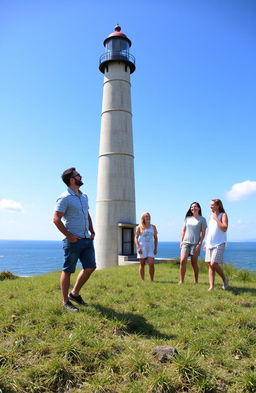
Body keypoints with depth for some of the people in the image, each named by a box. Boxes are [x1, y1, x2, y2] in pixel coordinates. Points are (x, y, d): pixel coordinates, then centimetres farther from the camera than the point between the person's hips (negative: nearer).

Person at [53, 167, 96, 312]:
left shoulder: (84, 196, 14)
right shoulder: (65, 198, -11)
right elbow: (56, 219, -15)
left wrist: (92, 232, 12)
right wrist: (69, 236, -16)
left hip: (87, 239, 8)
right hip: (73, 240, -8)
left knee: (90, 267, 9)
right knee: (68, 271, 3)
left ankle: (75, 293, 27)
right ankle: (66, 301, 17)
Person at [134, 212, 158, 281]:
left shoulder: (153, 227, 10)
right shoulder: (139, 227, 2)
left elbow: (155, 238, 13)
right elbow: (136, 238, -1)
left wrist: (155, 248, 4)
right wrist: (138, 247, -13)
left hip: (150, 247, 2)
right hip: (142, 247, -1)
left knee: (151, 264, -11)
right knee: (142, 264, 3)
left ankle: (152, 280, 3)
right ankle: (142, 280, 13)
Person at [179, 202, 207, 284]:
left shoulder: (202, 219, 4)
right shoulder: (187, 218, 14)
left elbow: (203, 233, -1)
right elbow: (183, 230, 16)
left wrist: (199, 243, -10)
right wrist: (181, 241, 6)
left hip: (195, 243, -3)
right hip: (185, 242, 3)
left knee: (194, 263, 1)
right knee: (183, 261, -11)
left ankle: (196, 282, 14)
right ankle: (181, 281, -6)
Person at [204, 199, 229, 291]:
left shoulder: (223, 215, -3)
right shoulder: (211, 216, 16)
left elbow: (224, 228, -18)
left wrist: (216, 219, -14)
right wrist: (206, 243, 17)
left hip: (219, 244, -6)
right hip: (210, 244, 7)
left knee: (214, 264, -14)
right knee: (210, 265, 2)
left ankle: (224, 279, 12)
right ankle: (211, 286, 6)